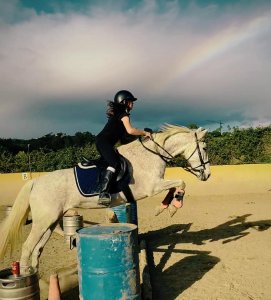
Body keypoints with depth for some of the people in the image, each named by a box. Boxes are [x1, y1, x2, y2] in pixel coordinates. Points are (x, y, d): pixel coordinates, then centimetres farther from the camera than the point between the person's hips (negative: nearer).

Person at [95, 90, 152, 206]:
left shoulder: (117, 114, 26)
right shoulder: (123, 113, -2)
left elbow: (119, 134, 25)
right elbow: (130, 130, -17)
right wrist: (144, 133, -4)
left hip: (101, 141, 10)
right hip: (103, 141, -10)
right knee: (114, 162, -27)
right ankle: (103, 194, -40)